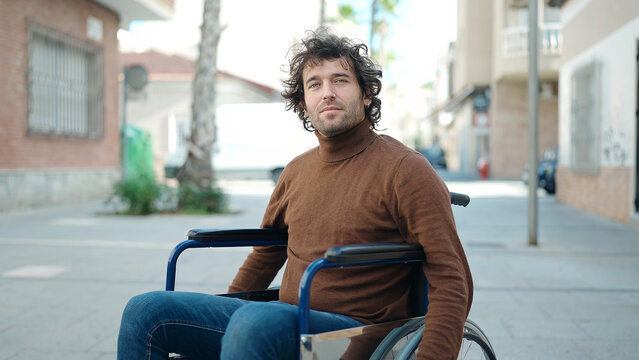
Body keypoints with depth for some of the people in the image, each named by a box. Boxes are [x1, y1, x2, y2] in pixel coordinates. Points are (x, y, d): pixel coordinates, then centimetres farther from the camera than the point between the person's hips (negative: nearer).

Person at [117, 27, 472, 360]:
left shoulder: (404, 168, -7)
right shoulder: (297, 171, 13)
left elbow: (452, 282, -13)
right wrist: (217, 316, 27)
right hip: (285, 320, 7)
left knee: (256, 321, -37)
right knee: (146, 311, -5)